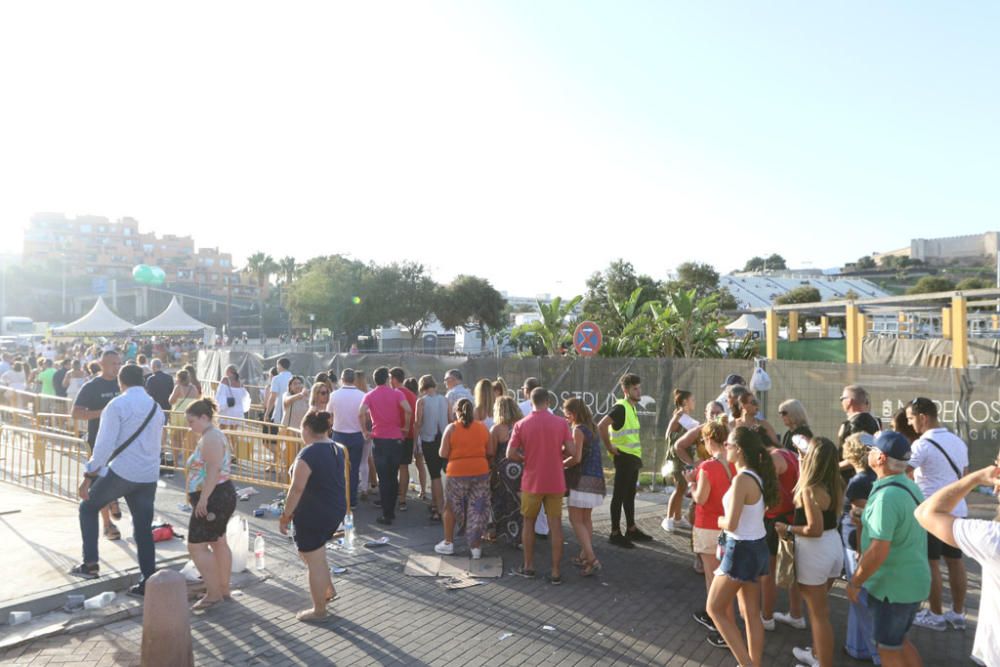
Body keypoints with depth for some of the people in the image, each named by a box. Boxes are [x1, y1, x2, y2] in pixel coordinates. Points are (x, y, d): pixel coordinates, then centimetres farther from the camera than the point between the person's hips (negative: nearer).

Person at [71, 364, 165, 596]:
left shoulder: (117, 405, -6)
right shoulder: (156, 407, 14)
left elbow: (105, 444, -13)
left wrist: (89, 476, -9)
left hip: (122, 472, -5)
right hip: (149, 475, 5)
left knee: (88, 507, 19)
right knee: (143, 527, 11)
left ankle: (90, 563, 14)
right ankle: (148, 581, 11)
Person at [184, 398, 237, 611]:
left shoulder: (210, 438, -17)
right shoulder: (213, 435, 16)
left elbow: (213, 471, -26)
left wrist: (203, 499, -27)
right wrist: (195, 496, 22)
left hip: (214, 498, -11)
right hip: (222, 496, 11)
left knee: (196, 546, -6)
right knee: (218, 542, 17)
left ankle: (214, 593, -1)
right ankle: (223, 588, 28)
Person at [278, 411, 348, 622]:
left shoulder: (308, 454, -20)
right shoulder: (338, 449, 5)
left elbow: (297, 489, -20)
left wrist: (285, 516, -11)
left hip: (313, 515, -8)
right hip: (336, 511, 8)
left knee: (315, 563, 6)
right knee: (315, 554, 28)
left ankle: (318, 610, 19)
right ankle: (328, 590, 33)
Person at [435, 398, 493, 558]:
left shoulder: (452, 428, -5)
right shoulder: (482, 427, 2)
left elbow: (443, 454, -7)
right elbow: (490, 453, 4)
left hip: (457, 473, -2)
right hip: (481, 472, 2)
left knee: (451, 508, 18)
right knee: (478, 510, 11)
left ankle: (448, 543, 25)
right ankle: (476, 546, 15)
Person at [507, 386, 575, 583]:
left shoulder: (521, 425, -6)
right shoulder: (561, 423, -5)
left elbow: (510, 454, -8)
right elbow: (571, 451, -7)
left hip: (532, 482, 0)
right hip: (555, 483, 0)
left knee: (529, 523, 17)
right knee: (556, 526, 7)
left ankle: (528, 567, 26)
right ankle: (555, 573, 10)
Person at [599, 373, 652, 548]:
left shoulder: (632, 407, 13)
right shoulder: (620, 407, -17)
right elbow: (601, 426, -29)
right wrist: (610, 448, -21)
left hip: (634, 456, 9)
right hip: (624, 457, -9)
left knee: (630, 494, 17)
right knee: (619, 495, -2)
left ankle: (631, 530, 28)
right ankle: (615, 533, 5)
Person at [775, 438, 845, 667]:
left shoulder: (810, 489, -23)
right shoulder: (835, 484, 1)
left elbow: (814, 529, -26)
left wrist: (788, 529, -11)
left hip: (815, 551, -9)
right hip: (834, 545, 9)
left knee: (819, 613, 5)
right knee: (818, 607, 25)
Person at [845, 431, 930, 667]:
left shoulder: (886, 496, -27)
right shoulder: (910, 486, 3)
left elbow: (878, 552, -29)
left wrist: (854, 582, -17)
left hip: (893, 586, -9)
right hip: (915, 581, 9)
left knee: (888, 647, 10)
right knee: (898, 640, 24)